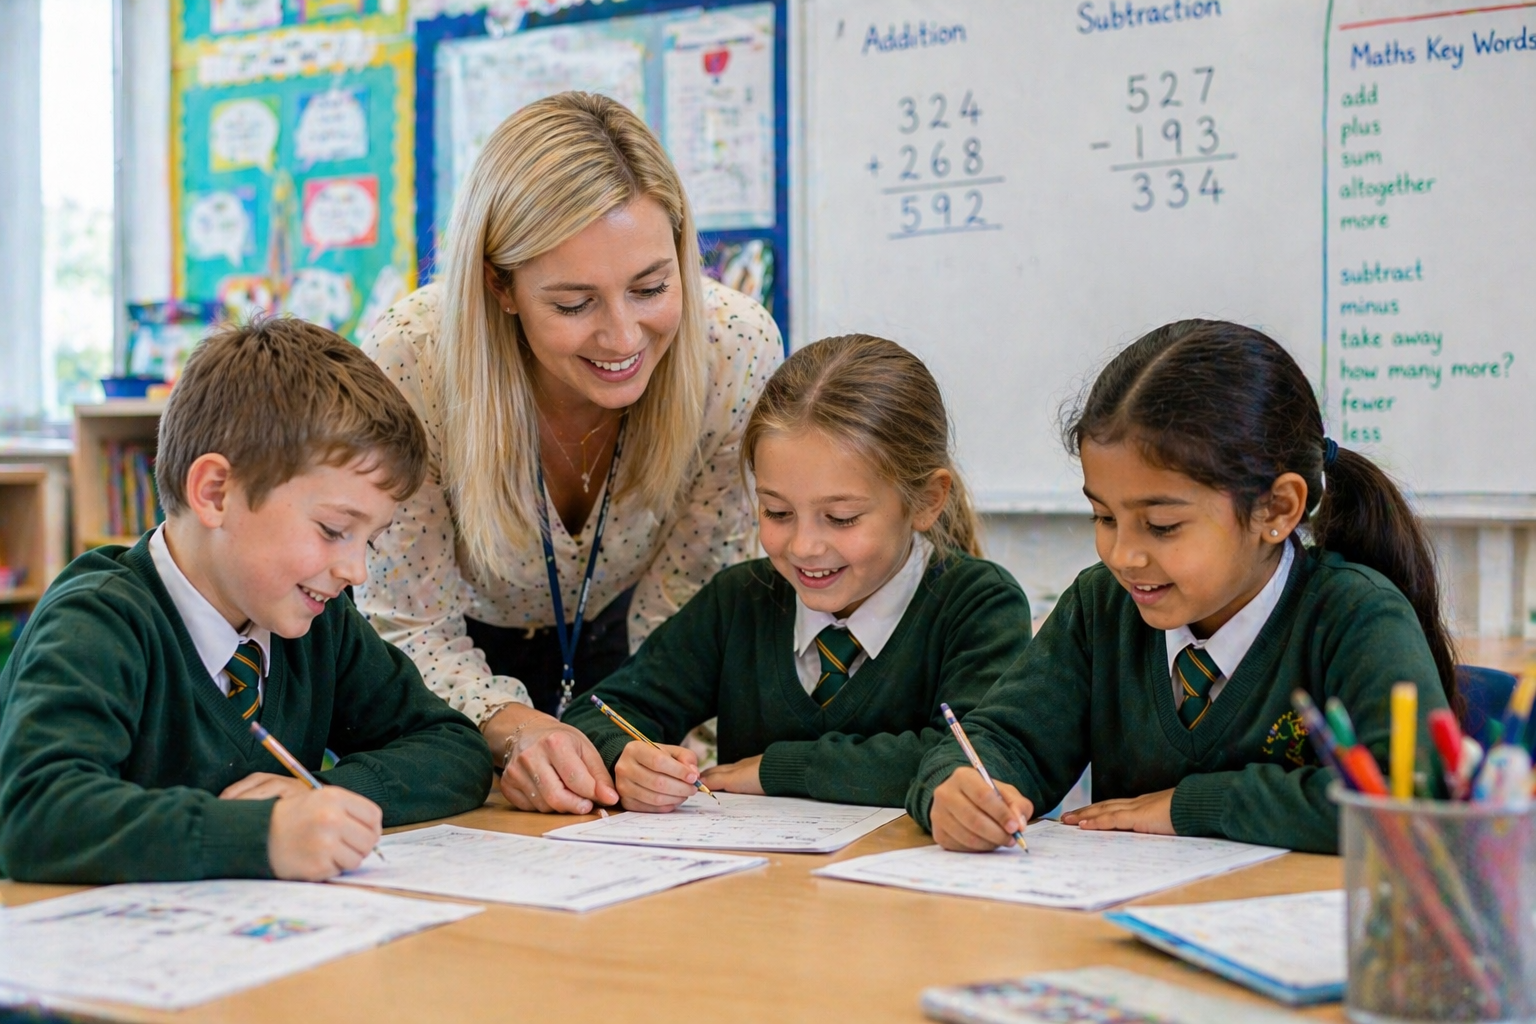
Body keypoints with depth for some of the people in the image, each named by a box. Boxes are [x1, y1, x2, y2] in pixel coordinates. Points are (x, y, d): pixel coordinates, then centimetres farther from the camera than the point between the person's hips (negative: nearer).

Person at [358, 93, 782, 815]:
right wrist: (513, 727, -40)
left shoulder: (739, 349, -27)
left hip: (612, 644, 1)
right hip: (466, 642, -1)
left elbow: (690, 599, -13)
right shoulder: (411, 362, -32)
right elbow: (410, 628, -21)